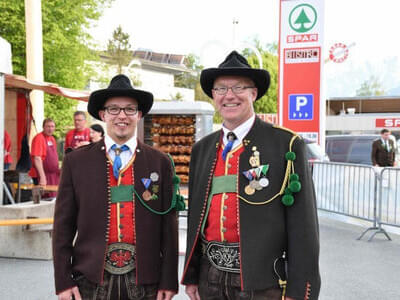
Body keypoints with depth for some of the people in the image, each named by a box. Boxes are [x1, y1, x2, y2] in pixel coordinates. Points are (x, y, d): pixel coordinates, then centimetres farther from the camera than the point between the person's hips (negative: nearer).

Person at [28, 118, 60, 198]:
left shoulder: (52, 138, 13)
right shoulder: (39, 138, -13)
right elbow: (37, 159, -21)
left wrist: (58, 170, 16)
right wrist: (42, 177, -27)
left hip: (54, 175, 8)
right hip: (43, 176, -8)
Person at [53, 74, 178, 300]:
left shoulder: (160, 162, 0)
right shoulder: (76, 161, 1)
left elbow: (169, 225, 0)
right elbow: (64, 224, 2)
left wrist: (168, 281, -1)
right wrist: (64, 281, -1)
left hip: (145, 280, 0)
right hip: (91, 279, 0)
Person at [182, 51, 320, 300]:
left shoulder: (287, 144, -7)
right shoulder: (202, 149, 7)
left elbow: (303, 225, -9)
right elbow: (196, 216, 12)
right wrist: (191, 276, 13)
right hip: (210, 276, 4)